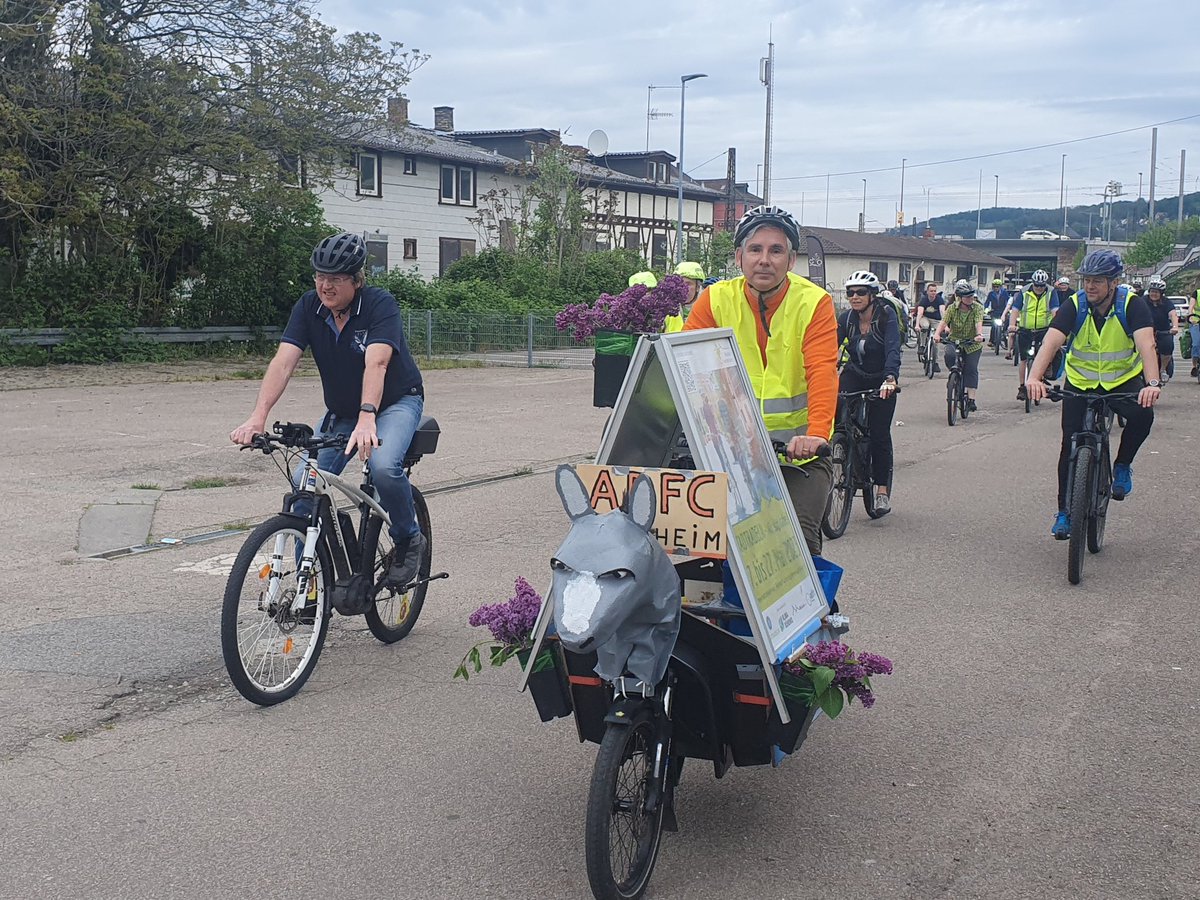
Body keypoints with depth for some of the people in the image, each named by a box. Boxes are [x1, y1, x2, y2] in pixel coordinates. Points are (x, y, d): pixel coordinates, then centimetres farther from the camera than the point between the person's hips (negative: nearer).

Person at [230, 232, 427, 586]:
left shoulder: (380, 304, -24)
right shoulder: (308, 307, -12)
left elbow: (376, 363, -39)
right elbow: (284, 361, -23)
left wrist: (367, 418, -55)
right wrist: (258, 416, -38)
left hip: (396, 402, -5)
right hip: (340, 411, 5)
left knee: (384, 466, -33)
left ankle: (409, 539, -5)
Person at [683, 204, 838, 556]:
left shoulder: (814, 303, -7)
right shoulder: (717, 300, -1)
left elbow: (823, 373, -20)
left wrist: (816, 435, -36)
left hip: (798, 450, -1)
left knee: (799, 537, -14)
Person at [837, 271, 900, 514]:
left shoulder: (887, 315, -18)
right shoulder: (847, 318, -6)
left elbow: (893, 350, -31)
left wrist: (890, 378, -47)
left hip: (881, 382, -3)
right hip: (854, 377, 3)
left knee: (879, 434, -5)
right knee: (838, 420, -22)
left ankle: (882, 491, 6)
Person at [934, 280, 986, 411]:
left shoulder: (977, 307, -12)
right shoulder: (952, 308, -9)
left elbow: (979, 323, -27)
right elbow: (943, 322, -20)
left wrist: (979, 334, -48)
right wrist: (937, 334, -40)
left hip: (972, 344, -1)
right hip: (954, 341, 1)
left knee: (971, 369, -10)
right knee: (949, 356, -30)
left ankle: (971, 399, -5)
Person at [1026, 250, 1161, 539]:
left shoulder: (1132, 304, -18)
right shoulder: (1074, 305, -16)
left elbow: (1146, 344, -32)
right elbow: (1051, 342, -29)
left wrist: (1152, 383, -50)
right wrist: (1034, 378, -47)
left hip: (1124, 380, -1)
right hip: (1080, 382, 1)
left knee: (1142, 415, -30)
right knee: (1071, 444, -8)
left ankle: (1122, 465, -2)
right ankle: (1064, 511, 7)